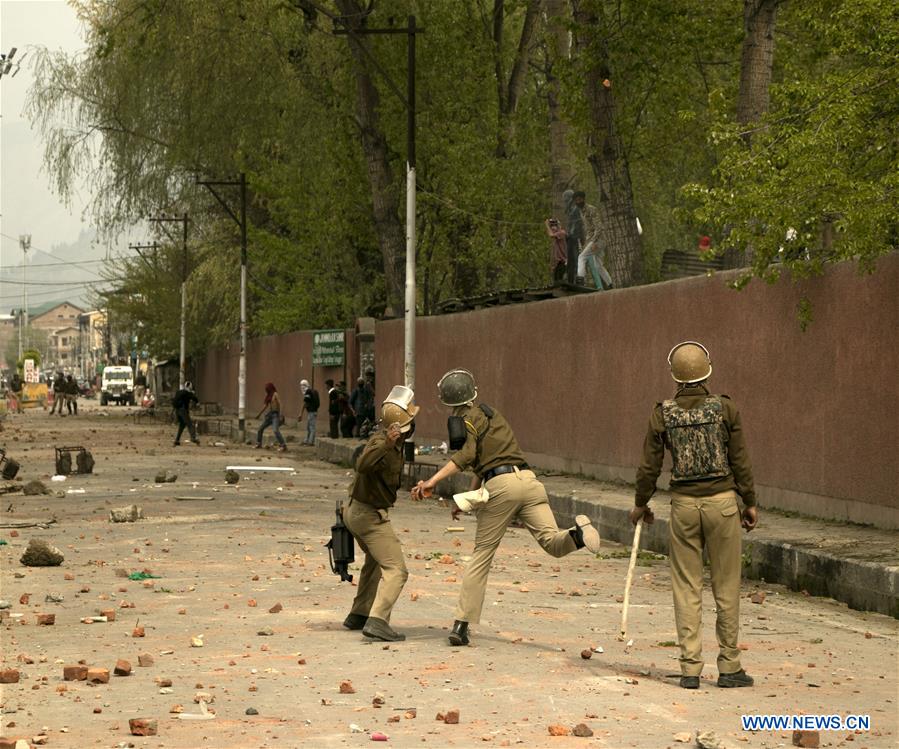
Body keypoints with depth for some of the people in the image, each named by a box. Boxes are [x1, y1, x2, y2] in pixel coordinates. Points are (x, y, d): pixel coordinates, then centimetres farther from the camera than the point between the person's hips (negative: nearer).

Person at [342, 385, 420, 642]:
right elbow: (363, 465, -48)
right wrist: (386, 445, -57)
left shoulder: (392, 441, 2)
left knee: (375, 562, 30)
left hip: (357, 511, 10)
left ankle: (358, 615, 38)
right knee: (395, 569, -15)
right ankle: (377, 621, -28)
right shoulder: (380, 442, -26)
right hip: (371, 516, -10)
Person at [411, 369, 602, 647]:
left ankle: (461, 624, 6)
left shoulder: (466, 419, 6)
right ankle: (578, 533, -43)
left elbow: (467, 454, -12)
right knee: (552, 542, -8)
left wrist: (432, 481, -17)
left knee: (481, 556, 5)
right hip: (527, 478, 5)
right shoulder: (491, 414, 29)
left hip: (500, 487, -5)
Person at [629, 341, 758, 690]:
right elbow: (740, 461, -1)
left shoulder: (662, 414, -1)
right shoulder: (725, 408, -4)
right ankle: (729, 666, 9)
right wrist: (750, 503, 11)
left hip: (684, 504, 1)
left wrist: (640, 504, 19)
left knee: (686, 588, 6)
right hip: (722, 501, -1)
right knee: (726, 587, 6)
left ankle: (690, 669, 3)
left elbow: (649, 467, 3)